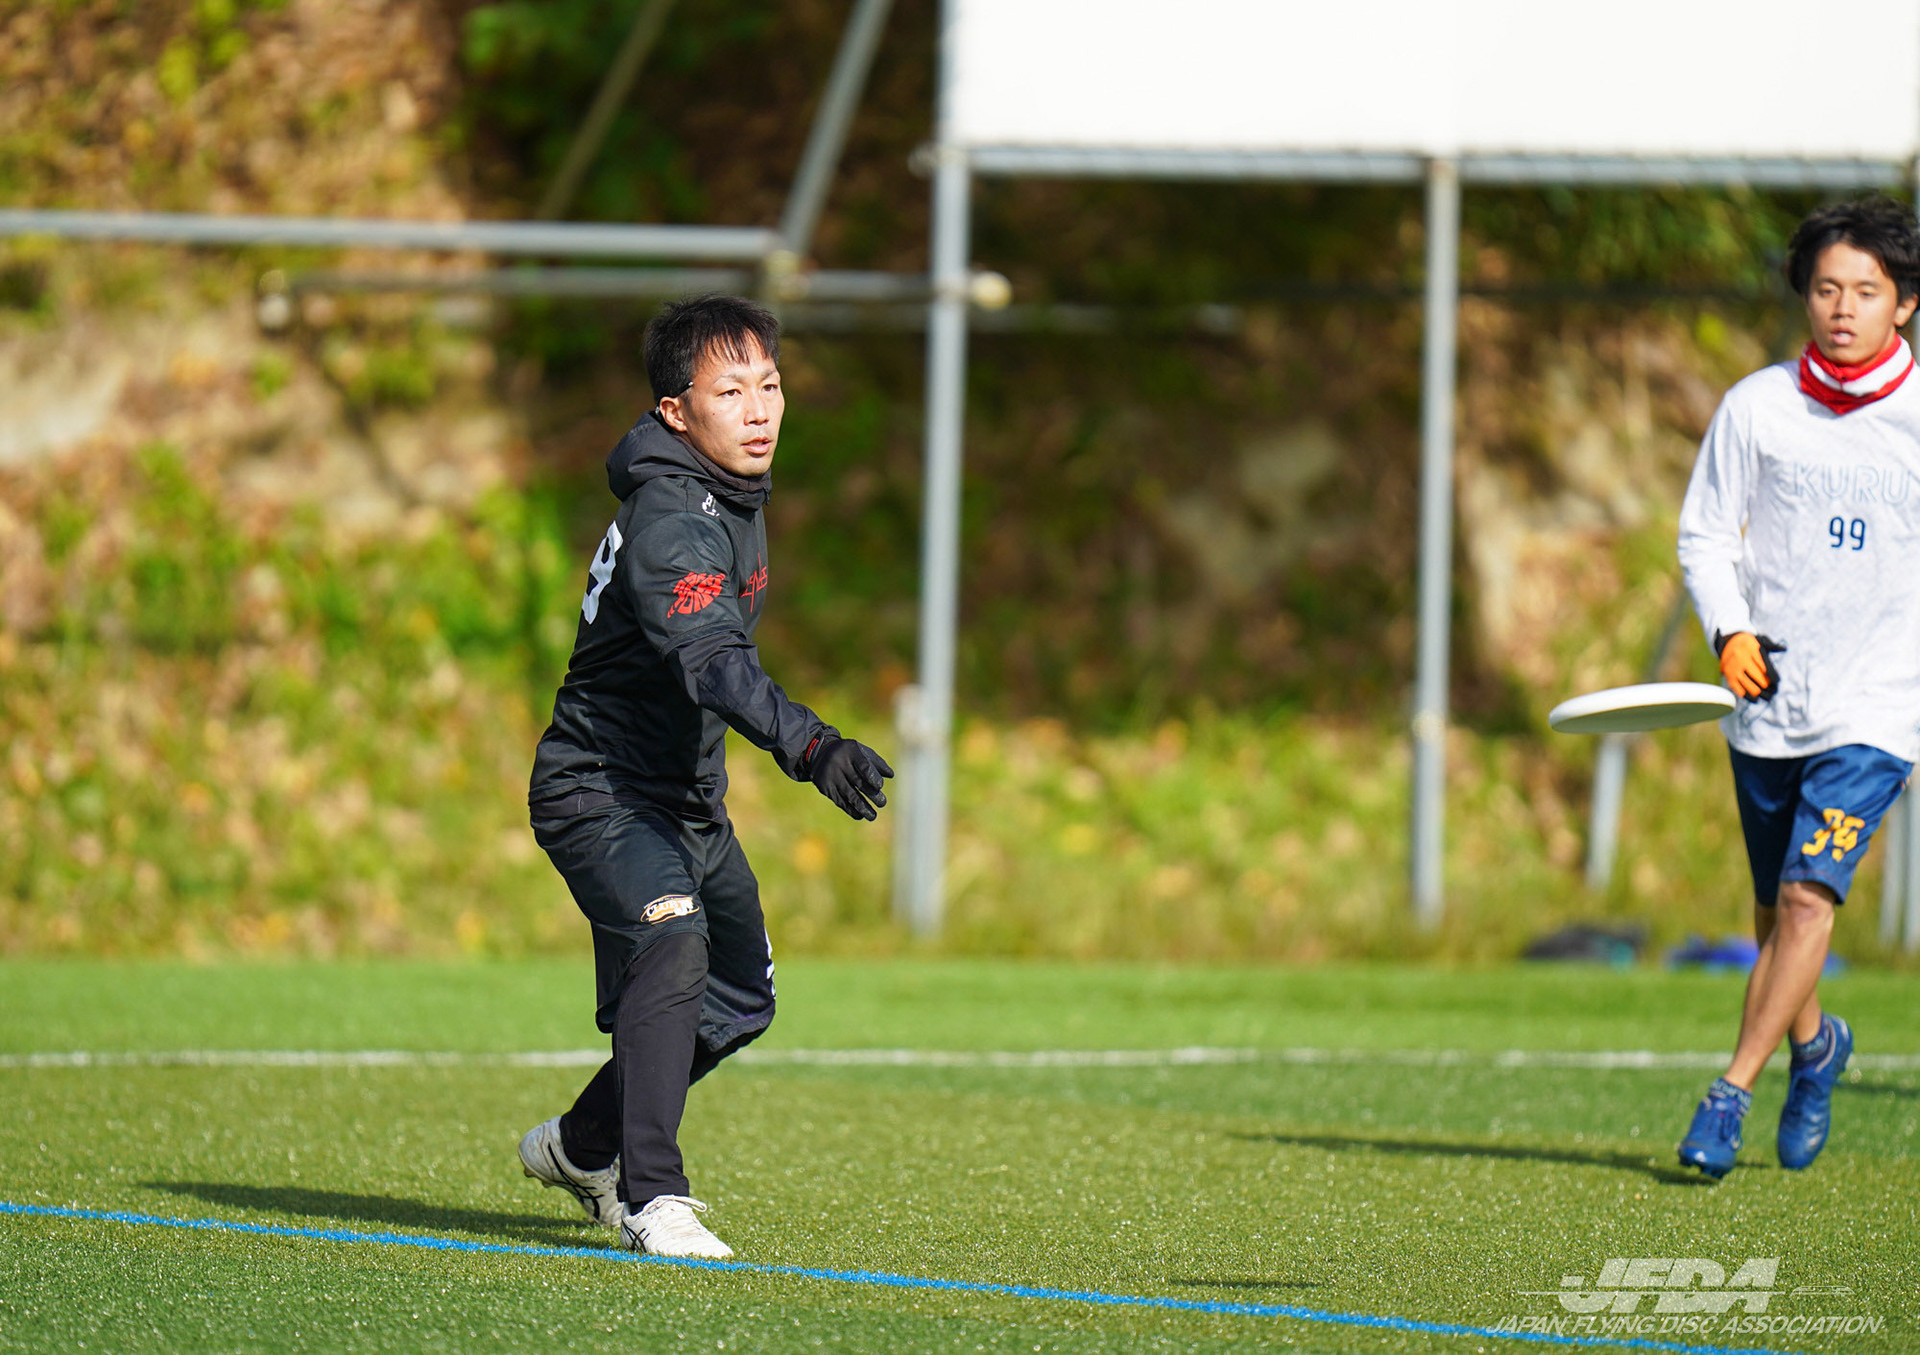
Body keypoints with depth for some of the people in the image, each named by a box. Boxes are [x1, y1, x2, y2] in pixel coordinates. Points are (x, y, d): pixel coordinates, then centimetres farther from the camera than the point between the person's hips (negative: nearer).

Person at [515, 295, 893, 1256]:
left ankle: (582, 1145, 40)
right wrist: (809, 746, -56)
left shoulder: (733, 495, 5)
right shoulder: (671, 522, -26)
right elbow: (711, 662, -42)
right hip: (601, 791, -10)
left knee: (739, 995, 20)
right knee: (674, 944, -33)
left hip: (687, 799, 10)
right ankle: (653, 1198, -35)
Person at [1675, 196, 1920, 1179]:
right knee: (1776, 905, 14)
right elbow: (1705, 534, 5)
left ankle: (1730, 1094, -11)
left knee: (1808, 894, -17)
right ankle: (1814, 1044, 42)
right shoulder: (1756, 405, -1)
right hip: (1768, 694, 3)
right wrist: (1729, 628, -11)